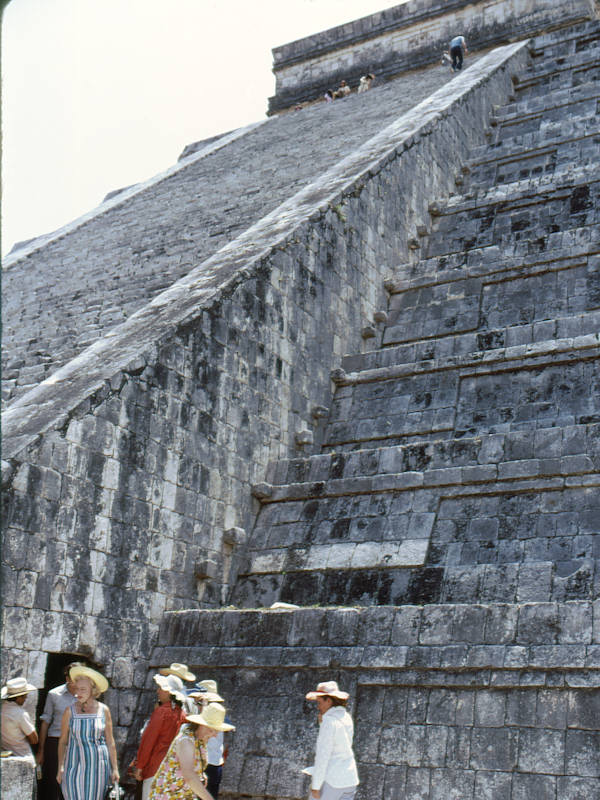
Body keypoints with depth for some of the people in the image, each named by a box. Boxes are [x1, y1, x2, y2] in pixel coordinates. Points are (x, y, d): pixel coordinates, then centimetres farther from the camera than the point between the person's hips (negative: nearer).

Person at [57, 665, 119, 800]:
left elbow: (110, 742, 5)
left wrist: (114, 768, 2)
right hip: (75, 764, 0)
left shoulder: (103, 710, 2)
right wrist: (60, 768, 0)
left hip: (98, 766, 0)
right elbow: (62, 742, 7)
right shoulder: (70, 712, 1)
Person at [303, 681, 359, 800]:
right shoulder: (346, 717, 9)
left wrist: (315, 786, -14)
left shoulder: (329, 722, -16)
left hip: (332, 780, -7)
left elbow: (322, 756, -18)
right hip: (350, 778, 7)